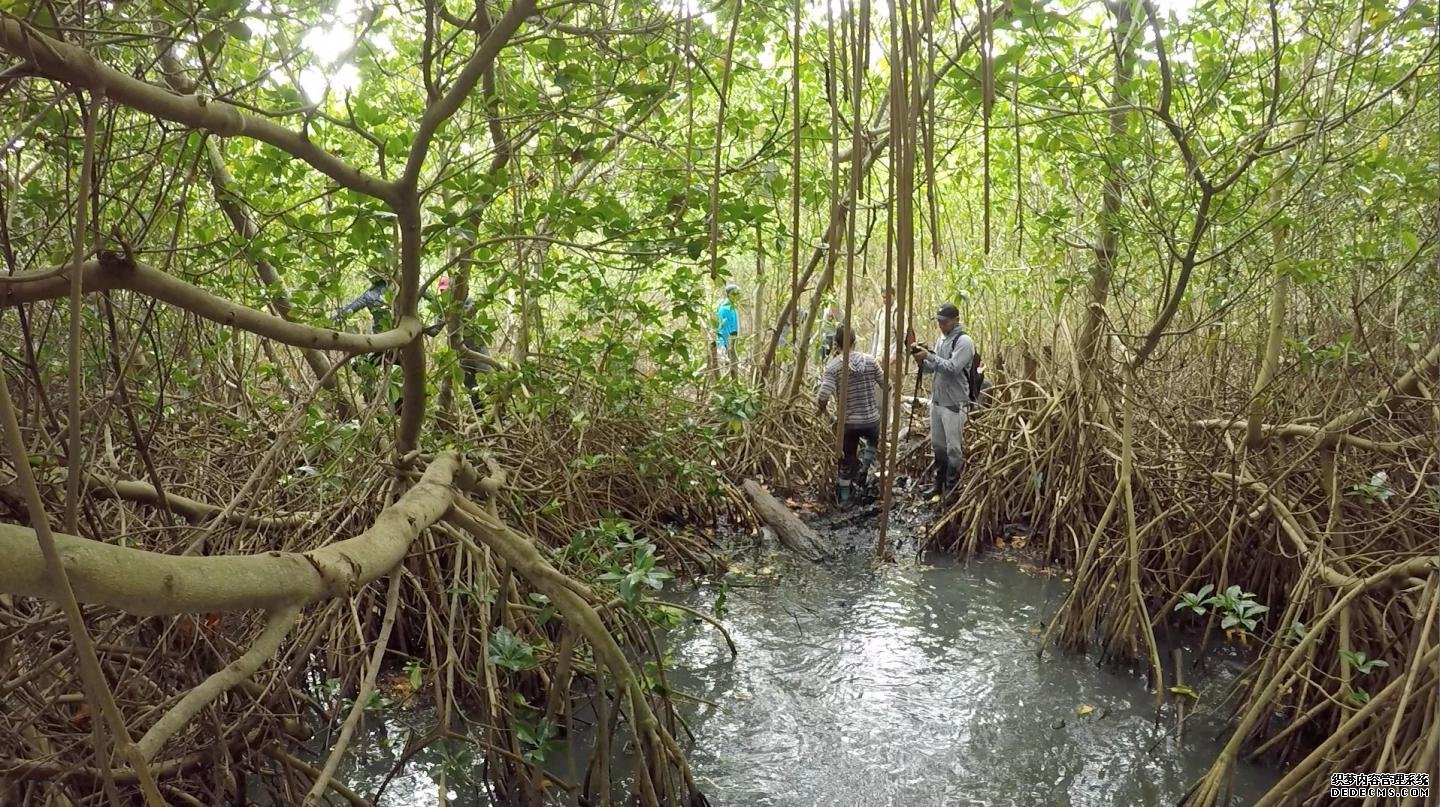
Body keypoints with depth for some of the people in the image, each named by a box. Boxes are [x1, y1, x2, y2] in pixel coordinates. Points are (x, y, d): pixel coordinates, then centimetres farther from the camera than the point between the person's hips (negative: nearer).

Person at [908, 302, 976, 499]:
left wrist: (929, 356, -21)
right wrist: (922, 361, -4)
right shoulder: (941, 339, 13)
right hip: (937, 400, 8)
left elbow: (953, 368, -23)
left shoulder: (964, 341, -13)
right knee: (937, 445, 16)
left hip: (955, 404, -8)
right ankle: (939, 484, 28)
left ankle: (953, 488, 9)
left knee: (953, 447, 0)